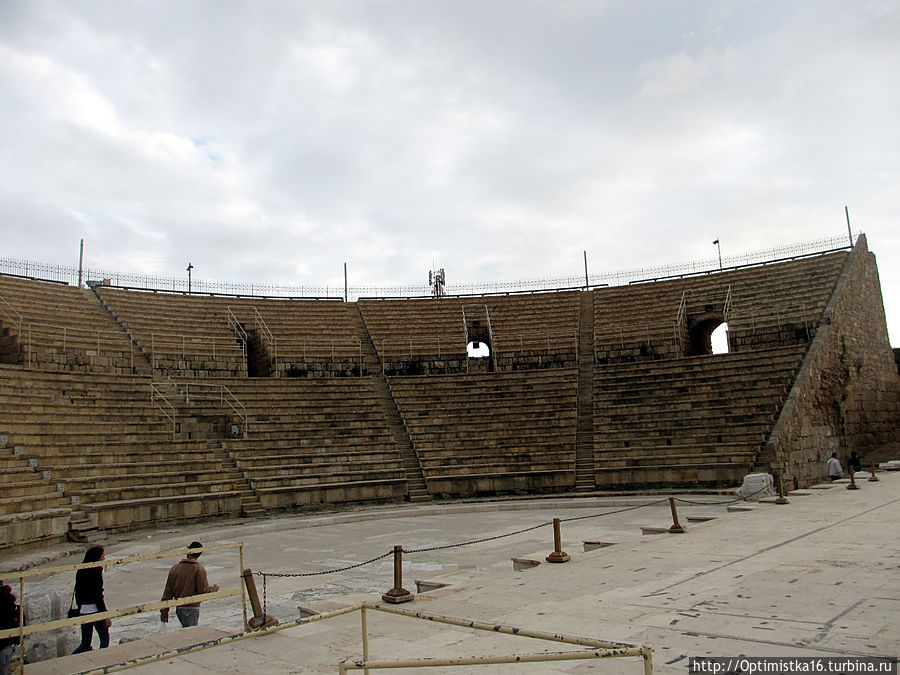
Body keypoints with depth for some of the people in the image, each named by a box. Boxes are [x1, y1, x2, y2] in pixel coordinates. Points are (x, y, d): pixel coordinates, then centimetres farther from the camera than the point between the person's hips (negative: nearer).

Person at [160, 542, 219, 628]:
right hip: (191, 608, -6)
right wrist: (214, 588, 6)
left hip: (179, 608, 6)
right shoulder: (199, 569, -13)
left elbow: (168, 592, 5)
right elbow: (204, 591, -15)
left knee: (185, 630, 24)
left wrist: (164, 611, 11)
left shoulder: (175, 568, 3)